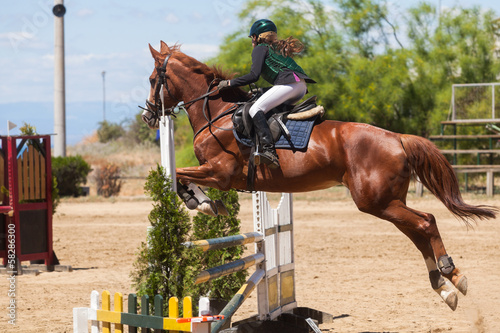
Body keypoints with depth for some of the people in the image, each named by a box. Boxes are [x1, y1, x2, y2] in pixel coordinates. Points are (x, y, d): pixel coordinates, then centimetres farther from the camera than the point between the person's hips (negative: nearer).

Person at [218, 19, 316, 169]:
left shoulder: (260, 48, 8)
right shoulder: (278, 48, 34)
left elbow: (254, 75, -5)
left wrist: (229, 83, 3)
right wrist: (260, 92, 39)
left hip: (288, 83, -9)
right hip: (301, 88, 9)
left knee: (256, 109, -19)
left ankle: (270, 152, -38)